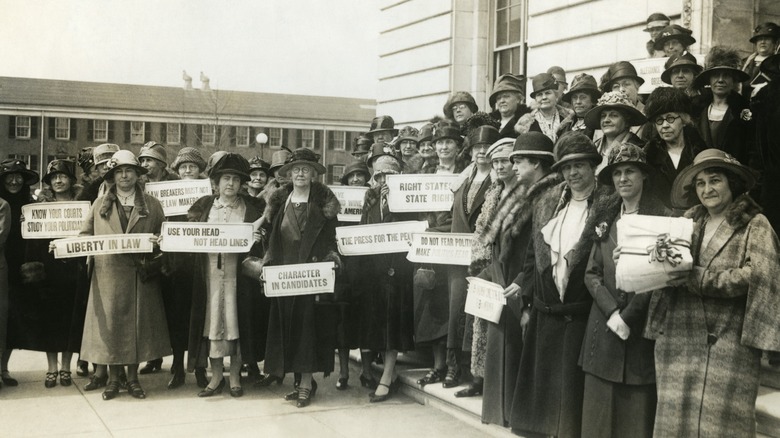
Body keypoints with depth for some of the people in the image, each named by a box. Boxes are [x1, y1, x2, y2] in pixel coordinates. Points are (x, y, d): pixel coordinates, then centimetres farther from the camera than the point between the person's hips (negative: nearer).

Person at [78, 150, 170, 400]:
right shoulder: (100, 204, 9)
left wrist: (158, 242, -14)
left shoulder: (152, 205, 7)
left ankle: (133, 379, 14)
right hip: (108, 275, 0)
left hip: (140, 276, 0)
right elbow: (85, 236, 7)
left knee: (138, 324, 3)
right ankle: (113, 380, 13)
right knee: (110, 324, 1)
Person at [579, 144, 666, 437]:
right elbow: (592, 273, 6)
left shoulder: (663, 217, -5)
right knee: (599, 413, 7)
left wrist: (628, 316, -11)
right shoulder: (604, 218, 10)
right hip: (604, 329, 4)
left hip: (642, 331, -4)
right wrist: (612, 312, -8)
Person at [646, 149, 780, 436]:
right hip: (678, 339, 4)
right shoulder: (687, 222, 13)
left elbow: (756, 275, -11)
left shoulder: (755, 225, 0)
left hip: (728, 342, -4)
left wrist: (700, 278, -16)